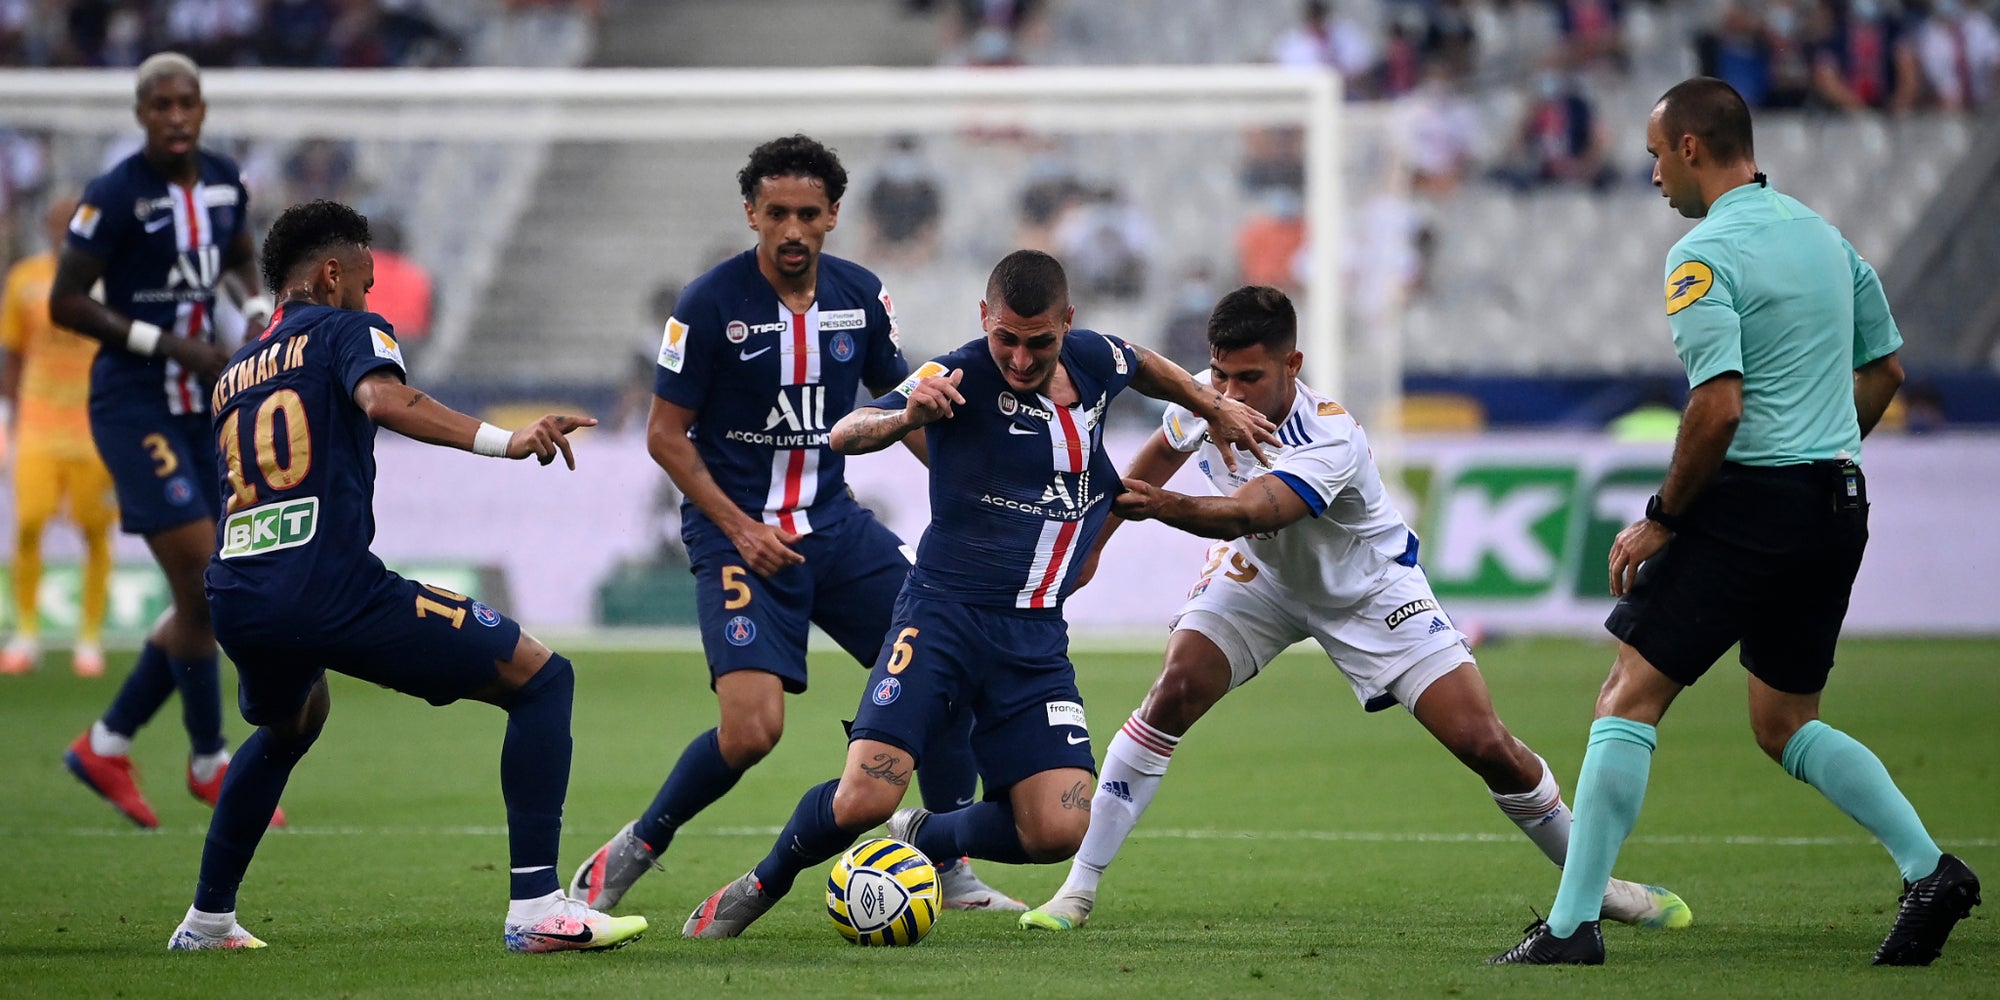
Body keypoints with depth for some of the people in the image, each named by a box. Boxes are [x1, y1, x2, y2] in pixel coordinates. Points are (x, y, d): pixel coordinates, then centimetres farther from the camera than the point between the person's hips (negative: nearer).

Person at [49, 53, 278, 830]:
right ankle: (209, 764, 5)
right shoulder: (116, 196, -15)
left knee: (203, 604, 7)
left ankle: (106, 745, 22)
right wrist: (168, 345, -18)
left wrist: (256, 311, 3)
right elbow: (64, 304, -13)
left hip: (197, 406, 7)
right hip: (133, 407, -7)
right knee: (204, 586, -11)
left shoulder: (224, 181, 5)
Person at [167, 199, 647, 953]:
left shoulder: (234, 375, 25)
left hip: (235, 600, 7)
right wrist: (502, 440, -23)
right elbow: (382, 399, -17)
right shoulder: (346, 330, 6)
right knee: (542, 680, 1)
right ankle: (536, 906, -12)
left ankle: (207, 920, 38)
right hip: (331, 591, -7)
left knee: (286, 729, 41)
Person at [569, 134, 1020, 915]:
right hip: (739, 535, -6)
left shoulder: (861, 295, 2)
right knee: (752, 730, -20)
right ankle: (630, 854, 4)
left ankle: (953, 875, 13)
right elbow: (666, 435, -8)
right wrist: (738, 527, -16)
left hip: (834, 522, 6)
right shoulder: (710, 303, -13)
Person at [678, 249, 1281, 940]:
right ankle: (762, 884, 10)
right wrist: (907, 414, -44)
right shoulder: (962, 378, -13)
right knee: (863, 799, -21)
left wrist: (1215, 407, 35)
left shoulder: (1093, 361, 3)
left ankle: (926, 838, 19)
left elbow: (1143, 366, 29)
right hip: (945, 615, -5)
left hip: (1036, 638, 5)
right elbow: (845, 434, -25)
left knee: (1058, 831, -11)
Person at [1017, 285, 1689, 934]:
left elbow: (1247, 512, -55)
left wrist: (1168, 507, -74)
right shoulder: (1205, 400, -20)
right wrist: (1097, 536, 12)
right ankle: (1078, 890, -13)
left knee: (1486, 745, -11)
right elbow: (1163, 452, 6)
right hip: (1260, 573, 4)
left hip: (1369, 589, -4)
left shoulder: (1331, 442, -38)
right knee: (1174, 693, -20)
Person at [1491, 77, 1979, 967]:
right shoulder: (1822, 234, 13)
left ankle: (1572, 925, -7)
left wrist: (1661, 517, -11)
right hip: (1837, 508, 8)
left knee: (1629, 697, -3)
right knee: (1785, 726, 19)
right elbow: (1884, 369, 20)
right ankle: (1929, 871, 4)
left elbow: (1718, 408, -22)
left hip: (1751, 499, -8)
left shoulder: (1706, 255, -13)